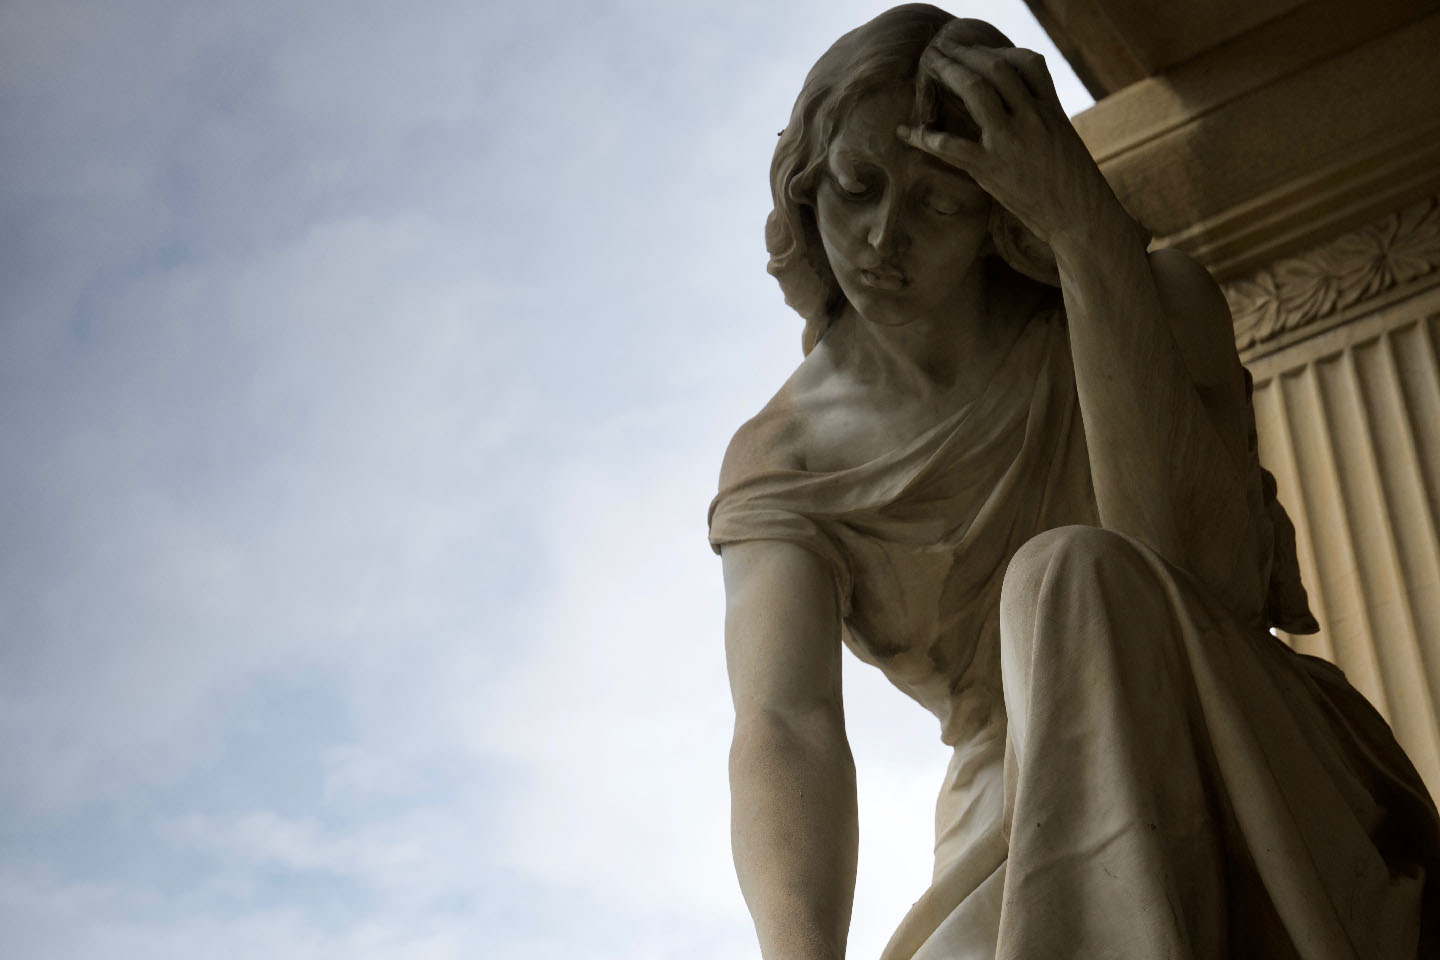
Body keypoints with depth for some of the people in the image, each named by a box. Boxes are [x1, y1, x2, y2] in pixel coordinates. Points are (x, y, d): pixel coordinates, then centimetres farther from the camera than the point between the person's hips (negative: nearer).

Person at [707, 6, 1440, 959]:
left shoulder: (1159, 303, -2)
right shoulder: (778, 466, -2)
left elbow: (1194, 578, -23)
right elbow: (784, 726, -21)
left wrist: (1090, 233, -27)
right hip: (1025, 842, 0)